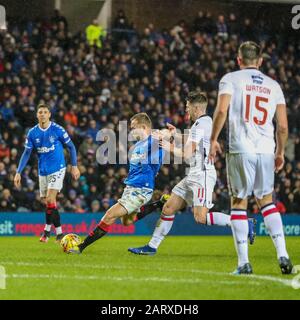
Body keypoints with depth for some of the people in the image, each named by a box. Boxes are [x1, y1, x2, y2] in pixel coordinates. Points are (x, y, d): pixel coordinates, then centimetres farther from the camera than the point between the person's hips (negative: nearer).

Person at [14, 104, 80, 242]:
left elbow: (71, 147, 0)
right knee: (48, 202, 6)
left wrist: (74, 166, -4)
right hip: (43, 172, 4)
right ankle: (59, 233, 20)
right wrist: (18, 172, -2)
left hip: (57, 169, -4)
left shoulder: (57, 130, -10)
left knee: (50, 199, -17)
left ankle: (47, 230, -6)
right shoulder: (32, 133, 0)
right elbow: (26, 153, 5)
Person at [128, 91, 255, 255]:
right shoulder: (206, 121, 16)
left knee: (200, 217, -18)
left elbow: (187, 154, -18)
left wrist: (170, 148, -1)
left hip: (202, 175, -10)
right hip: (194, 175, 10)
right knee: (168, 208, 9)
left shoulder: (200, 124, -15)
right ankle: (152, 246, 13)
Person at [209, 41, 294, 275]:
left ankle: (244, 262, 0)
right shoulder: (273, 86, 14)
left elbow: (222, 110, -11)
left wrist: (213, 139, -1)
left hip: (241, 150, -3)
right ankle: (283, 255, 5)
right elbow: (283, 126, 11)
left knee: (239, 202, 5)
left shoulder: (231, 79, 5)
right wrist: (280, 152, 23)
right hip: (266, 150, 3)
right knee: (266, 201, 16)